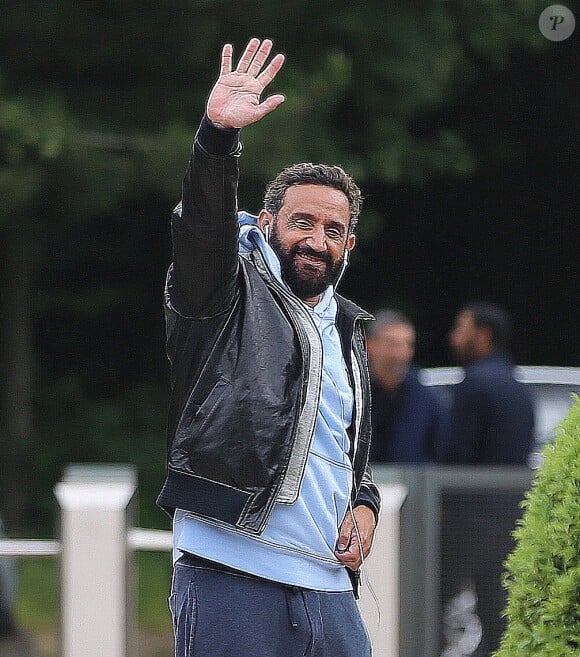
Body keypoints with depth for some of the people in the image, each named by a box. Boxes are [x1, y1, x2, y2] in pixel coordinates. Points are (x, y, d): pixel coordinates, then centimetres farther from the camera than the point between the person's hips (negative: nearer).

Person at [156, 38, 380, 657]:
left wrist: (364, 505, 11)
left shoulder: (346, 332, 24)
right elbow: (201, 224, -16)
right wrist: (218, 135, -34)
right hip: (230, 577, -6)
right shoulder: (231, 292, 5)